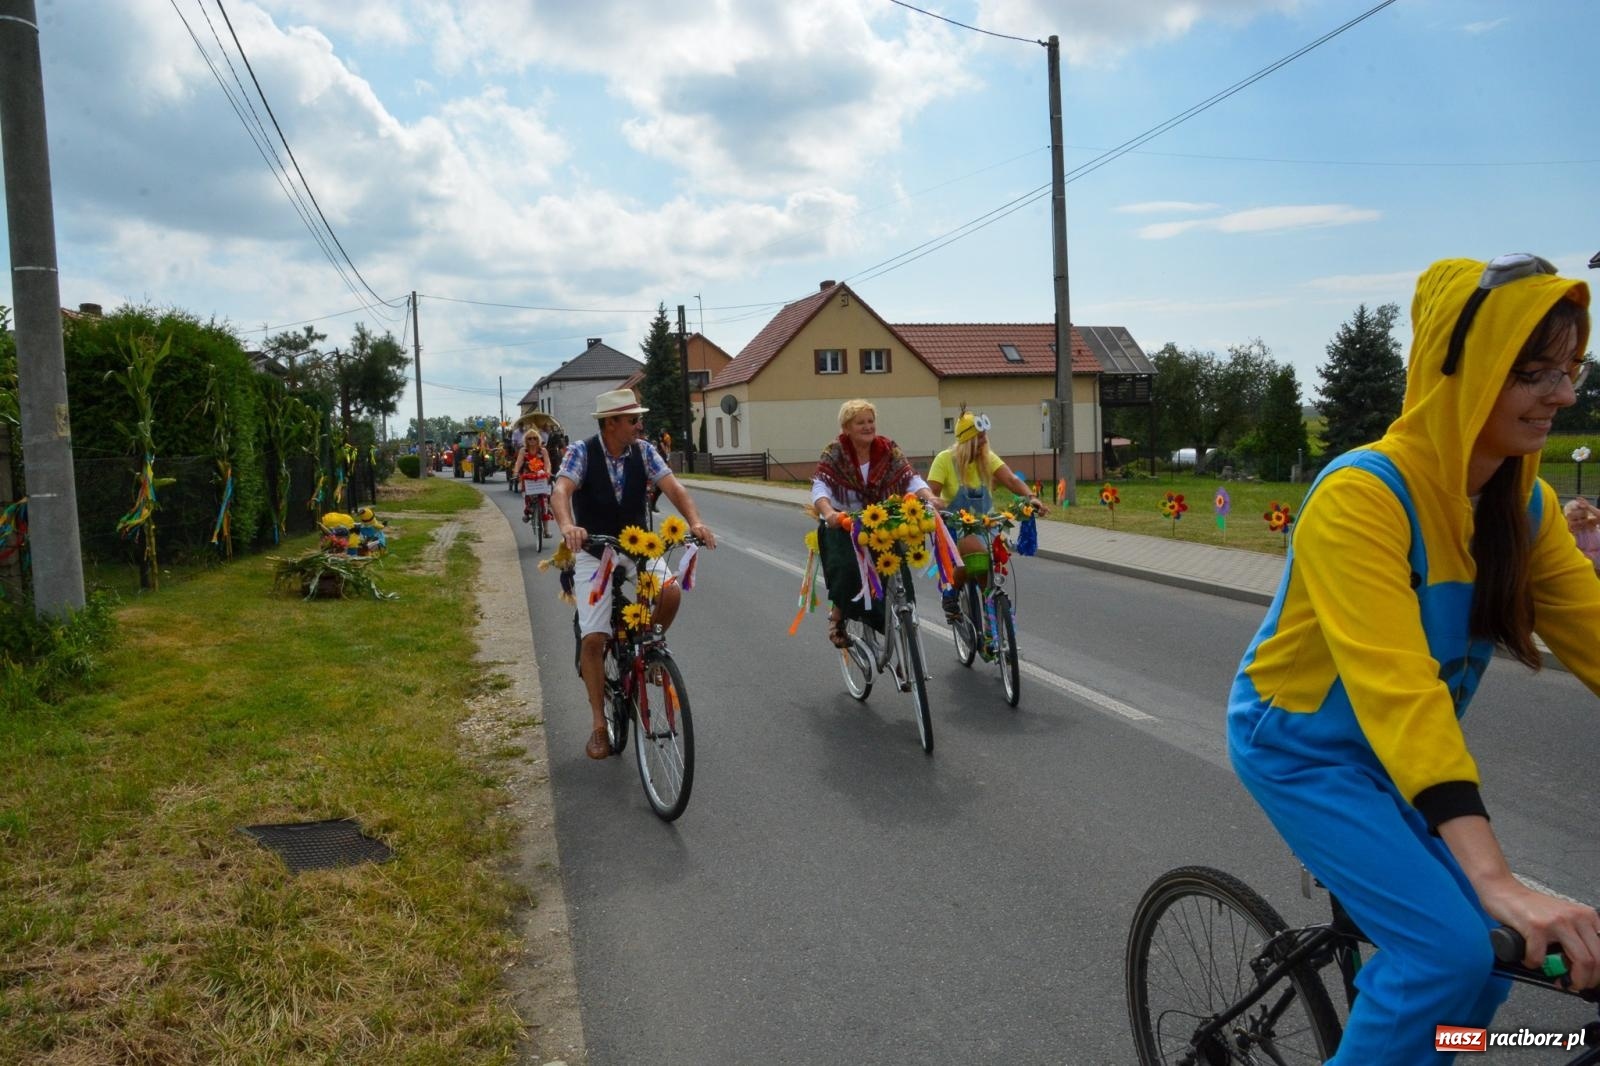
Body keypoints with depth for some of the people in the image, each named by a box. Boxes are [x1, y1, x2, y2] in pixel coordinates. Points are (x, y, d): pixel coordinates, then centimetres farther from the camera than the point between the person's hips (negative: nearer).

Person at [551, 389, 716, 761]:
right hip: (594, 552, -2)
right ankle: (599, 725, 7)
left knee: (671, 591, -27)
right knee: (594, 639, -7)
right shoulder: (581, 452, -14)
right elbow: (561, 491, -29)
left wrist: (695, 521, -34)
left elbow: (673, 486, -16)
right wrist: (567, 526, -50)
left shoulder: (644, 451, -6)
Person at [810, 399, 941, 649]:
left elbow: (910, 479, -11)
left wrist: (929, 497, -32)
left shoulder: (888, 449, -2)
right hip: (842, 525, -2)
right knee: (848, 568, -28)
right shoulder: (835, 451, -9)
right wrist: (828, 512, -41)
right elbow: (820, 486, -21)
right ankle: (838, 614, -1)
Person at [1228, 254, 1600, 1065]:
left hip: (1399, 751, 7)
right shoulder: (1362, 496, -30)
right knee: (1448, 949, -15)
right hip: (1301, 747, -7)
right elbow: (1395, 686, -38)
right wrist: (1498, 882, -43)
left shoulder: (1525, 503, -4)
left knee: (1486, 953, 7)